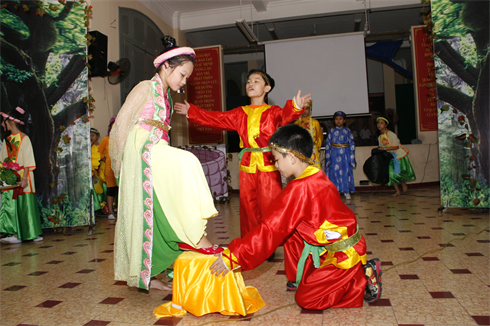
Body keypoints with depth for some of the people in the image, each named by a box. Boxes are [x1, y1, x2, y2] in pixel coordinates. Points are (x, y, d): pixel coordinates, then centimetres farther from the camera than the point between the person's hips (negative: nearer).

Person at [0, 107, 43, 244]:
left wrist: (24, 178, -16)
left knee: (25, 205, -3)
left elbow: (28, 161, -10)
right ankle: (15, 234, 7)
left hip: (23, 178, -6)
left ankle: (33, 233, 5)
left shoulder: (24, 138, -6)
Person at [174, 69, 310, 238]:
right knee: (248, 209, 10)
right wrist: (191, 111, 19)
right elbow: (216, 118, 18)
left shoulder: (273, 112, 0)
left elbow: (285, 116, -21)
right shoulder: (240, 114, 13)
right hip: (247, 167, 4)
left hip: (268, 167, -4)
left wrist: (295, 107, -45)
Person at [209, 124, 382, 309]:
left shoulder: (299, 189, -26)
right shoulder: (317, 177, 3)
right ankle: (301, 279, 18)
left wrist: (233, 257, -19)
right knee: (291, 233, 9)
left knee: (304, 299, -1)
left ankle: (363, 280, 3)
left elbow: (271, 229, -25)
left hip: (344, 254, -9)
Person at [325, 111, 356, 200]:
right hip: (334, 155, 0)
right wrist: (328, 158, -1)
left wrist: (352, 157, 1)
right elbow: (328, 145, 5)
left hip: (345, 154, 0)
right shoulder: (332, 131, 6)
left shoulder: (347, 131, 6)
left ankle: (347, 191, 10)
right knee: (334, 172, -2)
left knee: (346, 172, 0)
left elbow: (352, 144, 6)